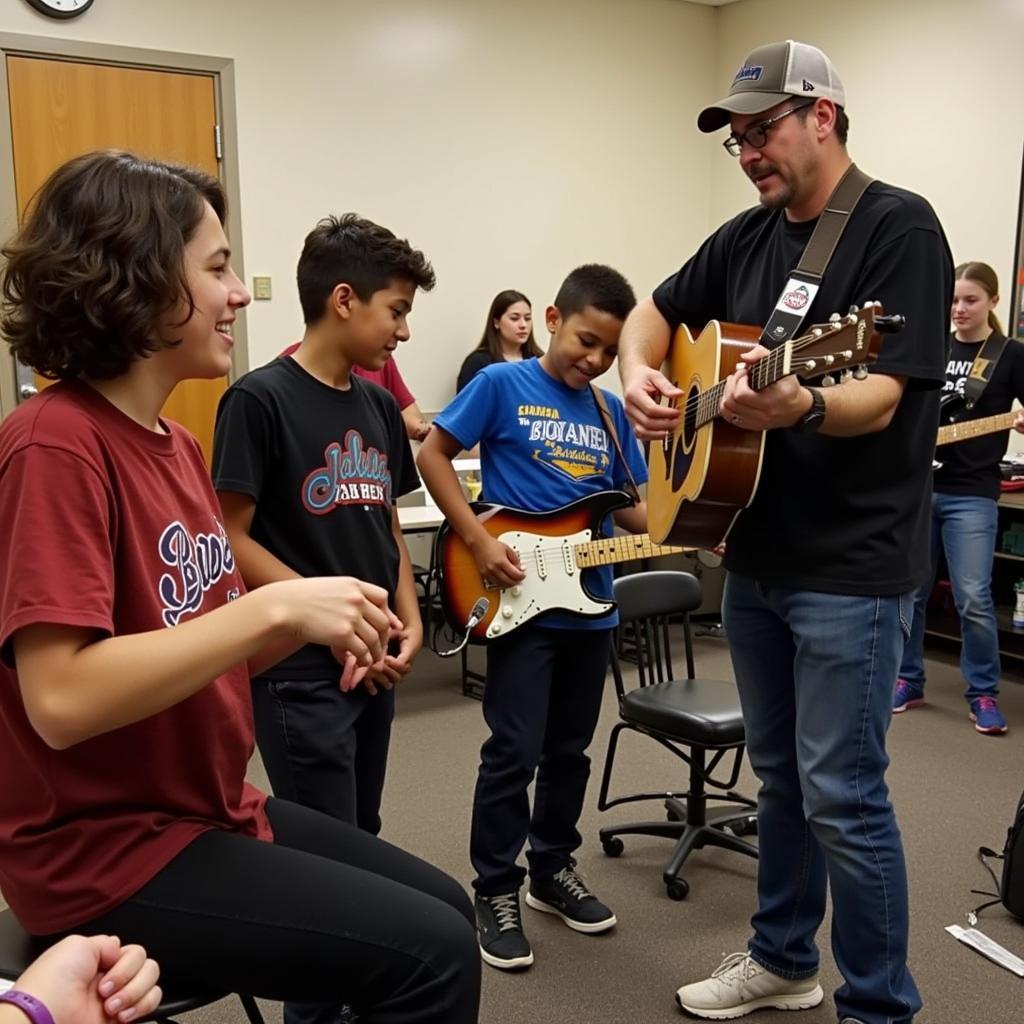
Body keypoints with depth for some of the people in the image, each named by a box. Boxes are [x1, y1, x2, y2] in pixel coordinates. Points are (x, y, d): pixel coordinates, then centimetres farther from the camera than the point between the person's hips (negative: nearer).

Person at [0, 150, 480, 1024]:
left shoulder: (175, 446, 7)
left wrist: (308, 625, -6)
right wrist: (272, 603, -27)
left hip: (210, 810, 9)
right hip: (105, 854, -8)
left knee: (442, 909, 12)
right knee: (429, 950, -13)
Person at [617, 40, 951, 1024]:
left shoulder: (898, 227, -11)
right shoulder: (746, 237, 10)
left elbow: (882, 394, -21)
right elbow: (654, 310, 20)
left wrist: (798, 406, -42)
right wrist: (639, 373, -3)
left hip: (851, 567, -7)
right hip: (754, 555, 8)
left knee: (841, 795, -1)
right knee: (778, 775, 18)